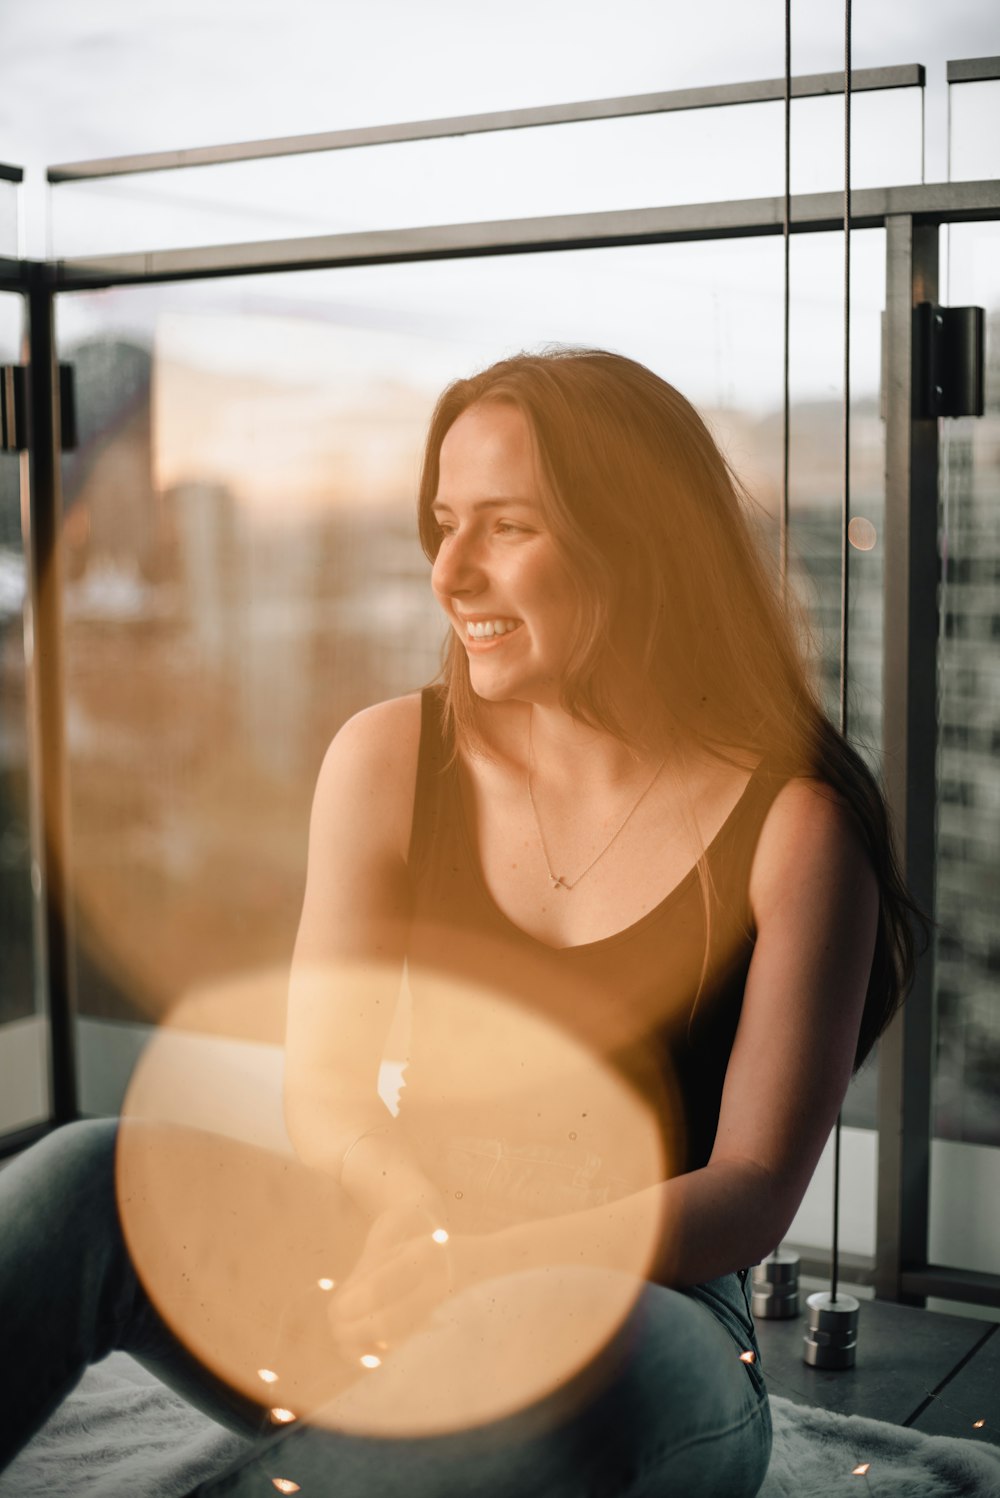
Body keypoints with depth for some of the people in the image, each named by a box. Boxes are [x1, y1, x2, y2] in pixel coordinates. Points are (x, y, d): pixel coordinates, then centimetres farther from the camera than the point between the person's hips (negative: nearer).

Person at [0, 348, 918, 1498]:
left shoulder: (792, 826, -6)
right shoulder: (390, 758, 4)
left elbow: (755, 1193, -8)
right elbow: (320, 1088, 4)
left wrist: (493, 1257, -26)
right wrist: (402, 1197, -21)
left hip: (652, 1317, -2)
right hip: (389, 1287, 3)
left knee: (559, 1349, -40)